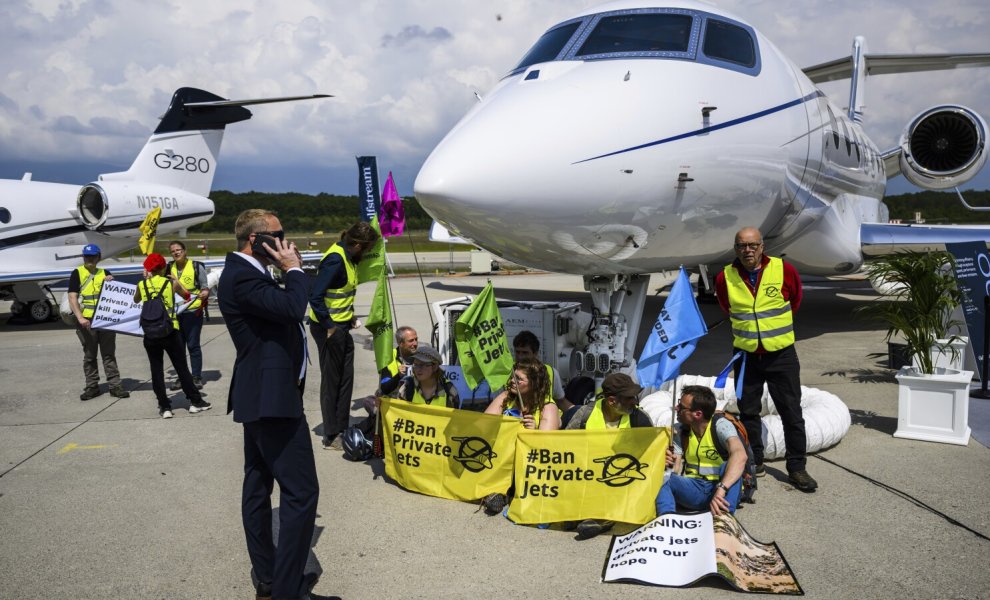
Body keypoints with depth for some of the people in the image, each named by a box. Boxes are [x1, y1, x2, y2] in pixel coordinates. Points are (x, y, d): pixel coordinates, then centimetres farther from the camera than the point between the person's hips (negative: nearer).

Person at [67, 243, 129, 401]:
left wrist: (111, 284, -6)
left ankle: (115, 385, 6)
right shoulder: (77, 273, 2)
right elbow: (72, 298, -6)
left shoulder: (105, 273, 12)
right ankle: (92, 386, 13)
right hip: (87, 321, -2)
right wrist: (80, 318, -18)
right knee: (89, 355, 6)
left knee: (109, 354, 4)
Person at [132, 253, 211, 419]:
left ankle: (164, 407, 8)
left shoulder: (141, 285, 2)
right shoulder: (171, 283, -1)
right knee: (182, 368, 8)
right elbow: (187, 296, 16)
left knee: (157, 370, 8)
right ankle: (195, 401, 14)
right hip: (170, 332, -1)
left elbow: (136, 300, 24)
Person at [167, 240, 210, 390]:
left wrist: (204, 293, -24)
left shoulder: (197, 266, -3)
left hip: (193, 311, -4)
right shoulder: (169, 268, 9)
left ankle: (197, 377, 8)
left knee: (193, 345, -1)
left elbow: (205, 287, -1)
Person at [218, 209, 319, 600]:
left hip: (260, 394, 11)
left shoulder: (245, 273, 15)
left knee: (258, 485, 15)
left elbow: (281, 308, 17)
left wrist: (289, 270, 8)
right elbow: (291, 307, -26)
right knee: (301, 491, -10)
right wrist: (293, 268, -13)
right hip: (272, 395, -11)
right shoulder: (241, 276, -18)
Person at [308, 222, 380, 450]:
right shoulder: (335, 260, -22)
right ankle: (331, 437, 13)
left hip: (341, 326, 9)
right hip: (329, 328, -9)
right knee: (332, 381, 2)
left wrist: (349, 316, 10)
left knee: (345, 379, 15)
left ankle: (342, 429, 27)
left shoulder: (347, 256, 6)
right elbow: (315, 296, -27)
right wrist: (329, 327, -23)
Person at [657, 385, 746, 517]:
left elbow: (740, 455, -32)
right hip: (693, 490, 4)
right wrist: (669, 464, -22)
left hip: (724, 491, -4)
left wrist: (720, 489, -45)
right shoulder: (680, 432, 6)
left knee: (729, 465, -33)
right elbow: (675, 472, 4)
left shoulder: (720, 426, -12)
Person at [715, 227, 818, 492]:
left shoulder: (784, 270, -8)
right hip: (746, 355, 2)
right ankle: (754, 462, 24)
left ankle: (797, 467, 12)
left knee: (792, 412, 2)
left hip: (781, 353, -1)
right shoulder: (725, 278, -4)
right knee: (748, 411, 9)